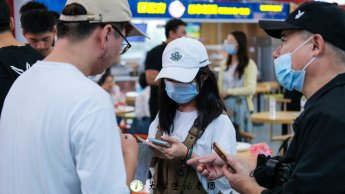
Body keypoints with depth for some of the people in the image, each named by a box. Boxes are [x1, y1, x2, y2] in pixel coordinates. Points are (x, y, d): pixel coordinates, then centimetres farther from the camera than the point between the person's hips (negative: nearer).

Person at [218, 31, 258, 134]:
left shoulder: (249, 64, -6)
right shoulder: (224, 64, 9)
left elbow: (250, 89, -12)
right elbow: (220, 87, 11)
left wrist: (229, 91, -8)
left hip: (241, 106, -4)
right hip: (225, 106, 4)